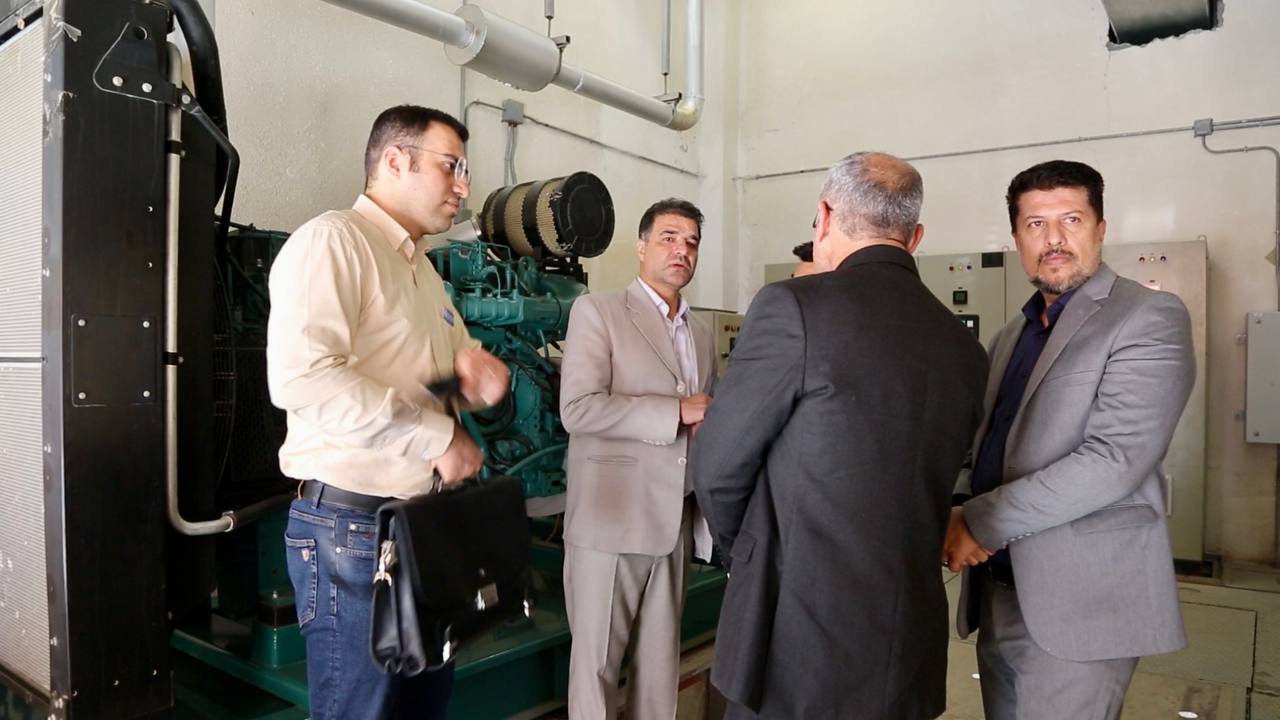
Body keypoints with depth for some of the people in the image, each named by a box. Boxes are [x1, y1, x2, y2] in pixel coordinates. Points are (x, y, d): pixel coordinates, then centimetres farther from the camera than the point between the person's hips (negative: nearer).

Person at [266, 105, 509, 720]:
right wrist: (439, 436, -22)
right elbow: (300, 374, -27)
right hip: (354, 524, -9)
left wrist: (473, 369, -1)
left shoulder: (422, 269, 17)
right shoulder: (331, 240, -12)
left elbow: (440, 367, 24)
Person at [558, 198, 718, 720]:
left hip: (675, 521, 6)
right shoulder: (597, 311, -4)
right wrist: (676, 412, -16)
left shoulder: (701, 332, 15)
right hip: (610, 518, -5)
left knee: (661, 658, 15)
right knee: (597, 658, 5)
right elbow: (579, 409, -16)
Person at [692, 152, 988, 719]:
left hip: (800, 641, -5)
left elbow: (717, 467, -9)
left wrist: (747, 550, 10)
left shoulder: (794, 306, -16)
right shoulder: (965, 349, 3)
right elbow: (929, 490, 10)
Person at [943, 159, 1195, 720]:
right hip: (996, 594, 7)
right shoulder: (1010, 336, 14)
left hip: (1082, 598, -6)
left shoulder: (1150, 318, -8)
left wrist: (980, 522, -17)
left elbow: (1115, 460, -20)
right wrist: (957, 514, -6)